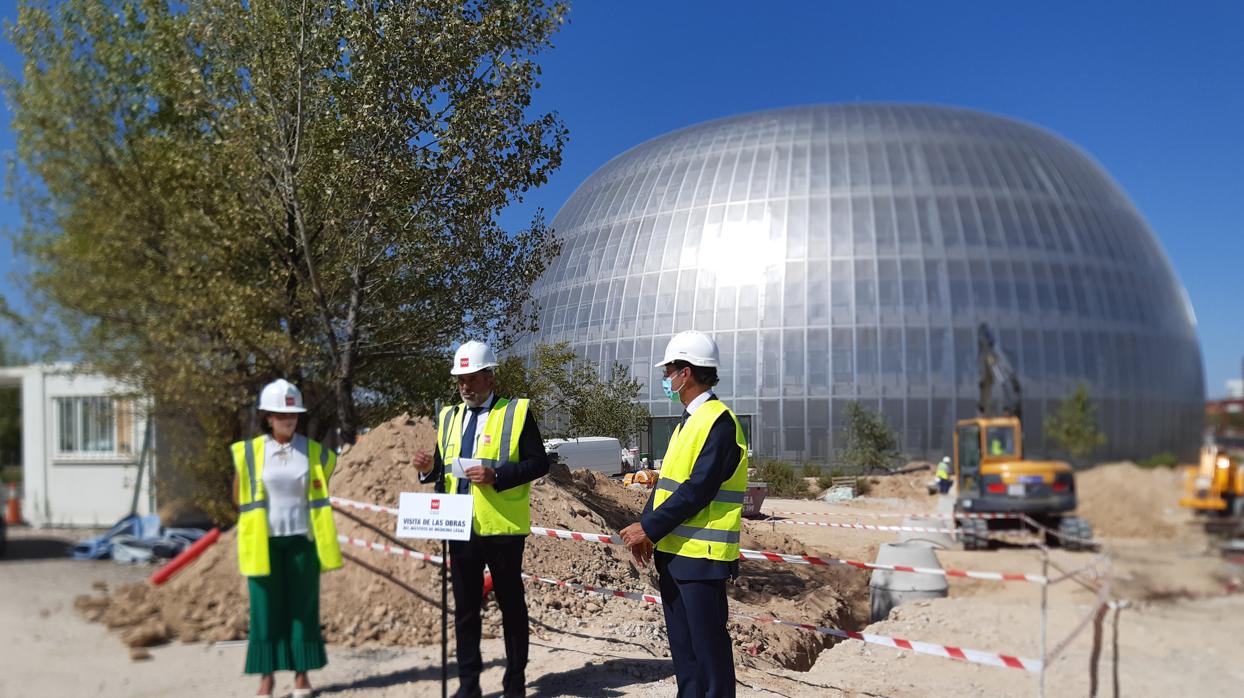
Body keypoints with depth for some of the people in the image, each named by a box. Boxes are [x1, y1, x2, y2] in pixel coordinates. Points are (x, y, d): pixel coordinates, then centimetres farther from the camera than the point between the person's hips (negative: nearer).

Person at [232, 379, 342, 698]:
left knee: (303, 607, 6)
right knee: (266, 608, 4)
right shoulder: (248, 453, -2)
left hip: (302, 540, 1)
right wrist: (262, 517, 5)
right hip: (264, 542, -1)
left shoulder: (315, 453, 1)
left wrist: (296, 512, 6)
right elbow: (238, 498, 8)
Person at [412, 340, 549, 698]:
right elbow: (443, 468, 16)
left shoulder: (517, 412, -4)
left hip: (502, 527, -5)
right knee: (465, 607, 10)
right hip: (461, 527, 5)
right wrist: (429, 467, -6)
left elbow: (539, 463, -9)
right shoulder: (449, 416, 13)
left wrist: (496, 475, -21)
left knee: (511, 604, 8)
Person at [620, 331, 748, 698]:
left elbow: (698, 489, -21)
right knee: (682, 646, 15)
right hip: (672, 552, 9)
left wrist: (648, 529, -17)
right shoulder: (687, 422, 16)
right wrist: (645, 526, 2)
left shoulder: (719, 421, -14)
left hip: (701, 556, -9)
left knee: (709, 647, -1)